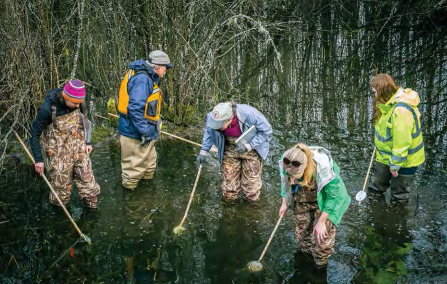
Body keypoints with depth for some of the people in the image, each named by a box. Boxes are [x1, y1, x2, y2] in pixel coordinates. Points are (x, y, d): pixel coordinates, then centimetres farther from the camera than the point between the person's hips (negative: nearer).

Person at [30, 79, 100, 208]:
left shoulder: (77, 103, -9)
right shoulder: (47, 108, -24)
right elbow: (35, 134, -13)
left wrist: (87, 142, 9)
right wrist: (38, 159, -13)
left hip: (79, 150, 4)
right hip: (59, 154, -4)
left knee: (87, 180, 11)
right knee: (61, 185, 9)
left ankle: (92, 207, 29)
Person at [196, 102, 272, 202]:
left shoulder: (250, 114, -33)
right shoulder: (213, 117, -21)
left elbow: (266, 132, -18)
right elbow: (208, 133, 3)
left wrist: (248, 146, -27)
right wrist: (204, 152, -3)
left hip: (251, 150, -2)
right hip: (230, 150, 3)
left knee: (251, 197, 1)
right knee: (229, 196, 3)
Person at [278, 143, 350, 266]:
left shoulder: (323, 168, -41)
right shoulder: (285, 164, -28)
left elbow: (333, 195, -24)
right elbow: (285, 182, -3)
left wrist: (321, 222, -19)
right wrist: (284, 203, 2)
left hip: (325, 198, -4)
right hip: (302, 196, 4)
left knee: (322, 233, -8)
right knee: (302, 228, 15)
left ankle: (321, 263, 19)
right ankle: (306, 252, 43)